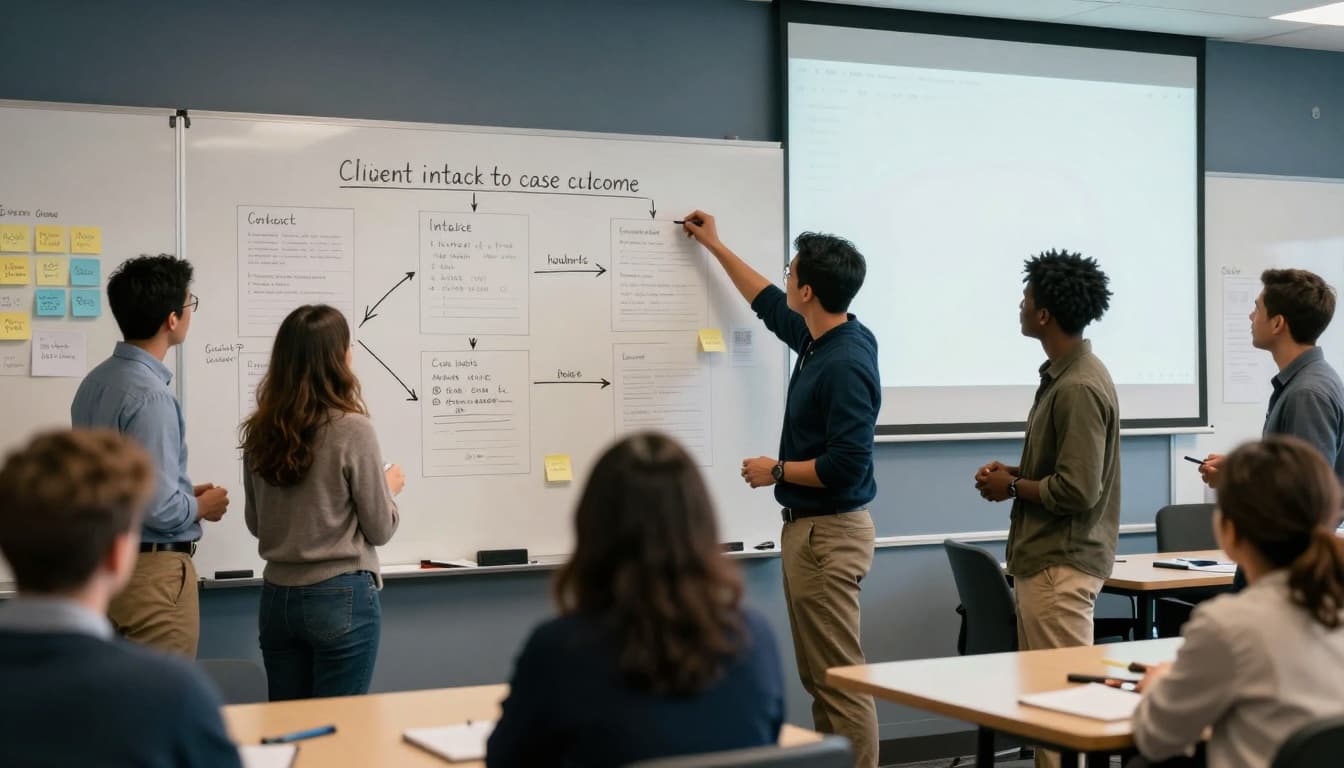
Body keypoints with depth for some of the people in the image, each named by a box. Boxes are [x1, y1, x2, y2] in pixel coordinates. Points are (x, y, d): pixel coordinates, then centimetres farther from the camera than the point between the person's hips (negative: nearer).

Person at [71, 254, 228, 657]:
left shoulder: (95, 382, 5)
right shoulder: (151, 397, -22)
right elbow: (159, 509, -25)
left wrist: (187, 495, 13)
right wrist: (202, 506, -5)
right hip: (153, 571, -9)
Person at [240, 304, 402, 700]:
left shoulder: (259, 431, 1)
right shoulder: (352, 429, -14)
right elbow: (380, 530, -8)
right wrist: (390, 486, 12)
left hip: (277, 596, 6)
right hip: (342, 597, -5)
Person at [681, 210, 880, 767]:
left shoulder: (846, 363, -21)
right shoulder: (818, 341, 8)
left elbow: (846, 466, -26)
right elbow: (769, 305, 28)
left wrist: (777, 471, -11)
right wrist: (714, 246, 34)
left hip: (828, 534, -10)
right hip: (807, 527, 10)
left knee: (840, 679, -6)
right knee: (819, 678, 15)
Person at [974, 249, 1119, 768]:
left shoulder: (1079, 388, -19)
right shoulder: (1062, 375, 12)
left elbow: (1077, 490, -23)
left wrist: (1012, 487, -9)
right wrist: (1016, 471, 9)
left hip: (1062, 565, -10)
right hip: (1045, 557, 10)